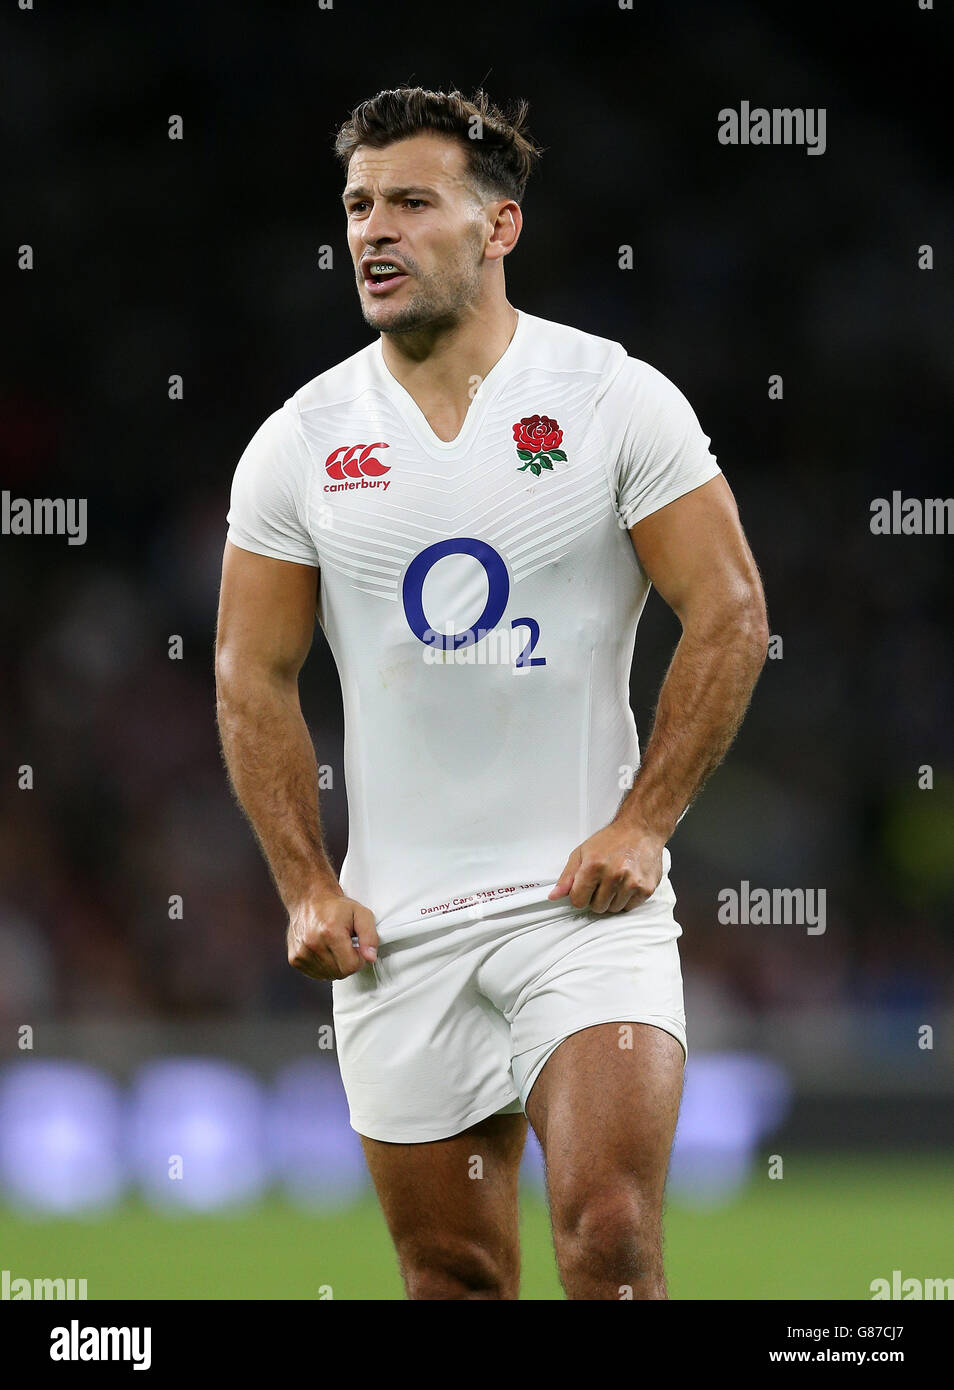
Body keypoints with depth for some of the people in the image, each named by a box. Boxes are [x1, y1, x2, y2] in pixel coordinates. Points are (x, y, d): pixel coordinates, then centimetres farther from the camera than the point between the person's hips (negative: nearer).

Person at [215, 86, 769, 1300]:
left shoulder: (620, 400, -3)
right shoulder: (300, 444, 4)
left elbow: (729, 617, -3)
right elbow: (254, 675, 9)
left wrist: (640, 827, -9)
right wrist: (307, 888, 1)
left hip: (588, 894, -3)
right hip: (395, 919, 3)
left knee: (611, 1235, -17)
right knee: (452, 1274, 7)